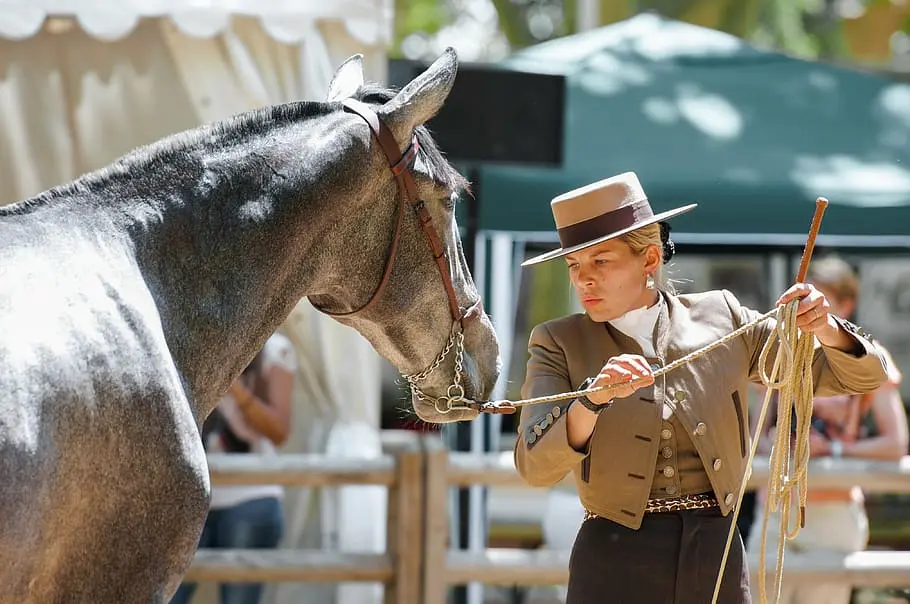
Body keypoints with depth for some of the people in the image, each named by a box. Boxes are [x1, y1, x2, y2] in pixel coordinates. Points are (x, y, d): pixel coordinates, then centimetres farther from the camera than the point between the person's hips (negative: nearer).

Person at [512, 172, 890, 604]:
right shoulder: (558, 344, 2)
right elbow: (535, 467, -13)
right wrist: (594, 398, -29)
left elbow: (859, 376, 8)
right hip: (614, 569, -1)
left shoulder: (720, 319, 6)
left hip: (716, 563, 1)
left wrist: (825, 328, -13)